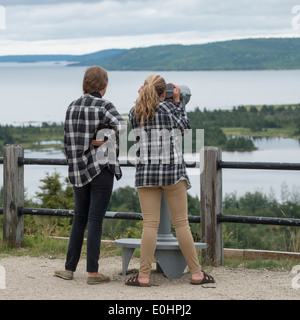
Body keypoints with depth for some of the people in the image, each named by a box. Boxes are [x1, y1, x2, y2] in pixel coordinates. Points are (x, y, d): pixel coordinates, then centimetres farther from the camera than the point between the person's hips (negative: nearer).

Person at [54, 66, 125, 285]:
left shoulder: (72, 107, 8)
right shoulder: (104, 106, -9)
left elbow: (68, 141, 12)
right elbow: (122, 128, -26)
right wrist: (106, 140, -12)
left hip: (79, 170, 5)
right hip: (101, 168, -5)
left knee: (80, 218, 14)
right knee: (95, 219, -3)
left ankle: (69, 268, 15)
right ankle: (93, 272, -1)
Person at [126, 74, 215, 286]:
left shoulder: (134, 113, 2)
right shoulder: (169, 109, -6)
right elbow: (184, 127, 9)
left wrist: (143, 95, 21)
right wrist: (178, 101, 19)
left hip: (145, 172, 2)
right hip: (172, 171, -2)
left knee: (150, 225, 1)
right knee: (181, 223, 3)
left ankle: (144, 276, -4)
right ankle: (196, 273, 8)